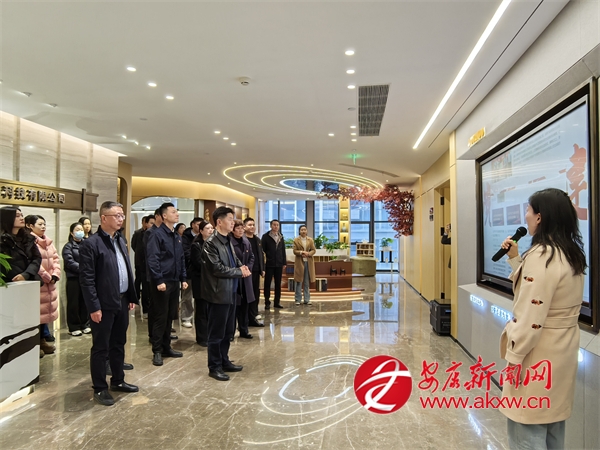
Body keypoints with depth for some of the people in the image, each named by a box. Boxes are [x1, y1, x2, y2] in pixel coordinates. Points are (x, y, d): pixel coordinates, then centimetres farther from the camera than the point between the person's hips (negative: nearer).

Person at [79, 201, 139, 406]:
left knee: (118, 344, 18)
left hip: (122, 302, 7)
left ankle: (118, 380, 32)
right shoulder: (90, 243, -13)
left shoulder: (120, 241, 11)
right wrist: (94, 307, -17)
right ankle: (99, 388, 20)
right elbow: (86, 279, -15)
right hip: (104, 305, -7)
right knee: (101, 348, 6)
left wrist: (132, 297, 11)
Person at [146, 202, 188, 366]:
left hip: (174, 281, 7)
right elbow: (152, 260, -17)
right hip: (162, 282, -7)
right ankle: (157, 351, 12)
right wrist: (159, 280, -21)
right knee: (160, 317, 1)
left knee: (170, 316, 14)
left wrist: (183, 278, 11)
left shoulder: (177, 236, 12)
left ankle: (166, 347, 25)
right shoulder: (157, 234, -11)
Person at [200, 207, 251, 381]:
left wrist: (242, 267, -4)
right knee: (217, 332, 3)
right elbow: (217, 268, -21)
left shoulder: (228, 241, 11)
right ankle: (214, 367, 17)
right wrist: (240, 272, -13)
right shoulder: (211, 243, -15)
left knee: (228, 331, 17)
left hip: (230, 292, 9)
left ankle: (224, 361, 31)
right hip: (219, 293, -8)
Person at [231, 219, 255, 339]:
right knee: (233, 305, 1)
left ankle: (243, 330, 22)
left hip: (245, 278, 6)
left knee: (244, 304, 12)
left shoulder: (246, 242, 9)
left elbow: (252, 257, 14)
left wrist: (247, 267, -2)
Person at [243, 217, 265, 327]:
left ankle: (253, 317, 18)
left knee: (256, 293, 10)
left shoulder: (257, 239, 15)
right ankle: (251, 317, 9)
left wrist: (262, 269, 12)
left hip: (256, 271, 7)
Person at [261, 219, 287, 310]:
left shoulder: (281, 237, 11)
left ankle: (277, 302, 17)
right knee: (267, 284, 3)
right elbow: (262, 250, -5)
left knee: (278, 284, 8)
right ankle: (267, 302, 10)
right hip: (269, 264, -4)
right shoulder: (266, 236, -3)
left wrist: (284, 263, 9)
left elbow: (283, 251, 13)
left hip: (279, 264, 4)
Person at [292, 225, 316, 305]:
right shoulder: (296, 240, 2)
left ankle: (307, 299, 13)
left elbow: (314, 250, 4)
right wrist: (301, 252, -20)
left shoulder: (310, 240, 9)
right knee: (299, 281, 0)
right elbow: (295, 251, -3)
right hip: (300, 262, -2)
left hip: (309, 262, 2)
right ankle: (298, 300, 8)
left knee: (307, 282, 6)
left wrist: (308, 253, -14)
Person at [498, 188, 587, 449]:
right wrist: (515, 259, 12)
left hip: (538, 356, -10)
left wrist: (513, 358, -17)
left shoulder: (541, 255, -24)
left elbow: (530, 319, -26)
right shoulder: (572, 254, 6)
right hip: (563, 352, 10)